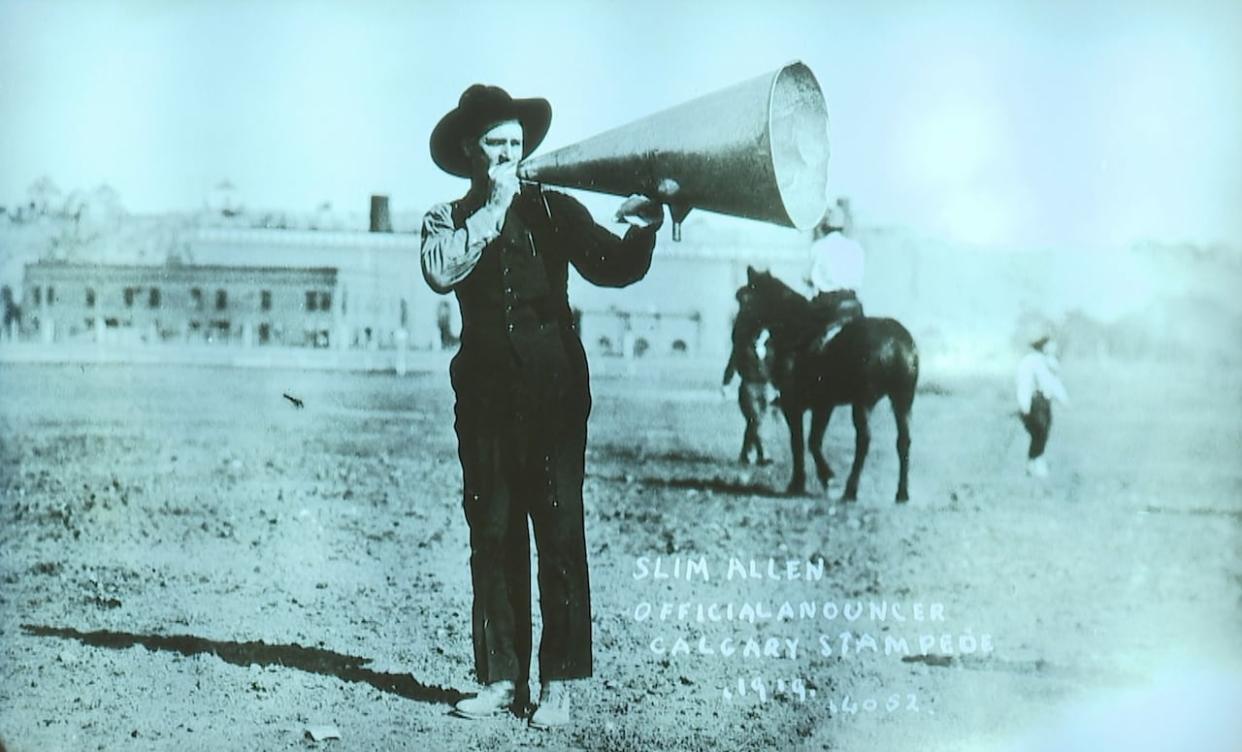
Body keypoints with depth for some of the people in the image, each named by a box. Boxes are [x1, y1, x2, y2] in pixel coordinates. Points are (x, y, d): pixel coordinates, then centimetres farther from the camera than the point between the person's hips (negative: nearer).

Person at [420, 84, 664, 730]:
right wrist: (494, 207, -10)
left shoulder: (554, 210, 10)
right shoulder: (448, 220, 11)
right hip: (485, 391, 1)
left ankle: (559, 683, -1)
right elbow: (440, 272, -12)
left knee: (560, 533, -5)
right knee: (493, 535, 4)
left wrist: (644, 224, -21)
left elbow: (614, 268, -3)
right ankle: (502, 677, 12)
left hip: (554, 390, -1)